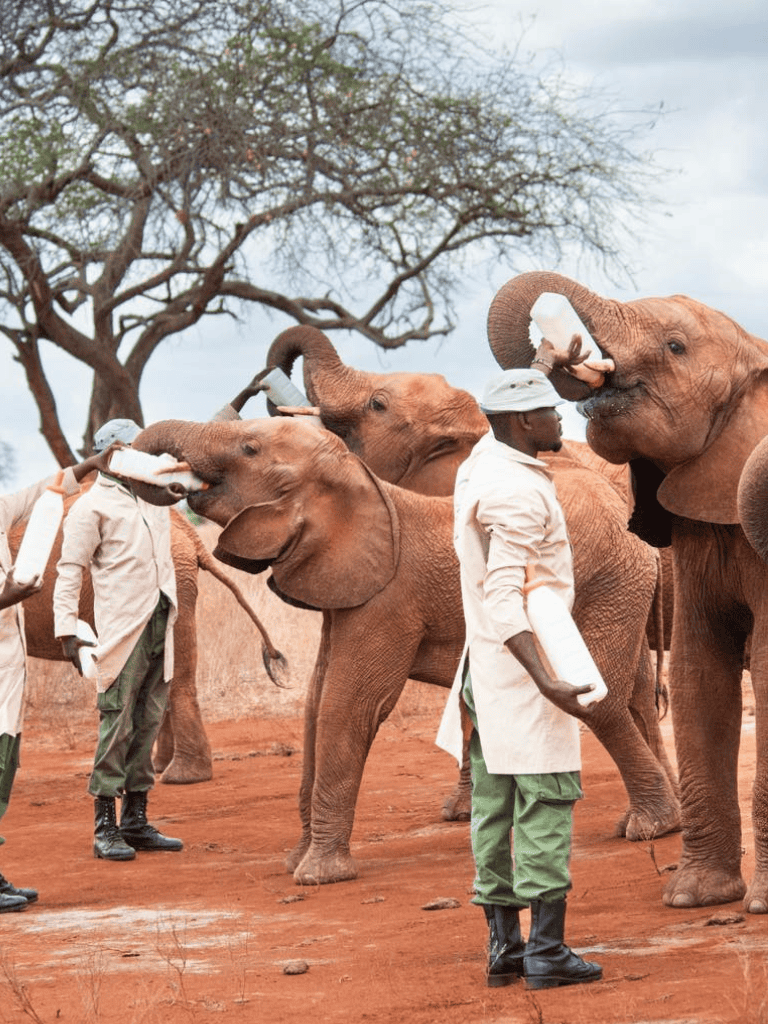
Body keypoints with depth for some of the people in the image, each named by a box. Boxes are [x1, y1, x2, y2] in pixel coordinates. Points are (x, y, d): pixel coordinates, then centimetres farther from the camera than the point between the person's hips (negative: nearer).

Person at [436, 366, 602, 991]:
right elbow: (505, 597, -25)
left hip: (485, 672, 10)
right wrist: (546, 679, -33)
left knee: (494, 807, 8)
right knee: (547, 800, -8)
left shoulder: (482, 464, 10)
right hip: (522, 664, -10)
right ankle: (546, 952, -10)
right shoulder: (518, 494, -18)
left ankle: (504, 949, 11)